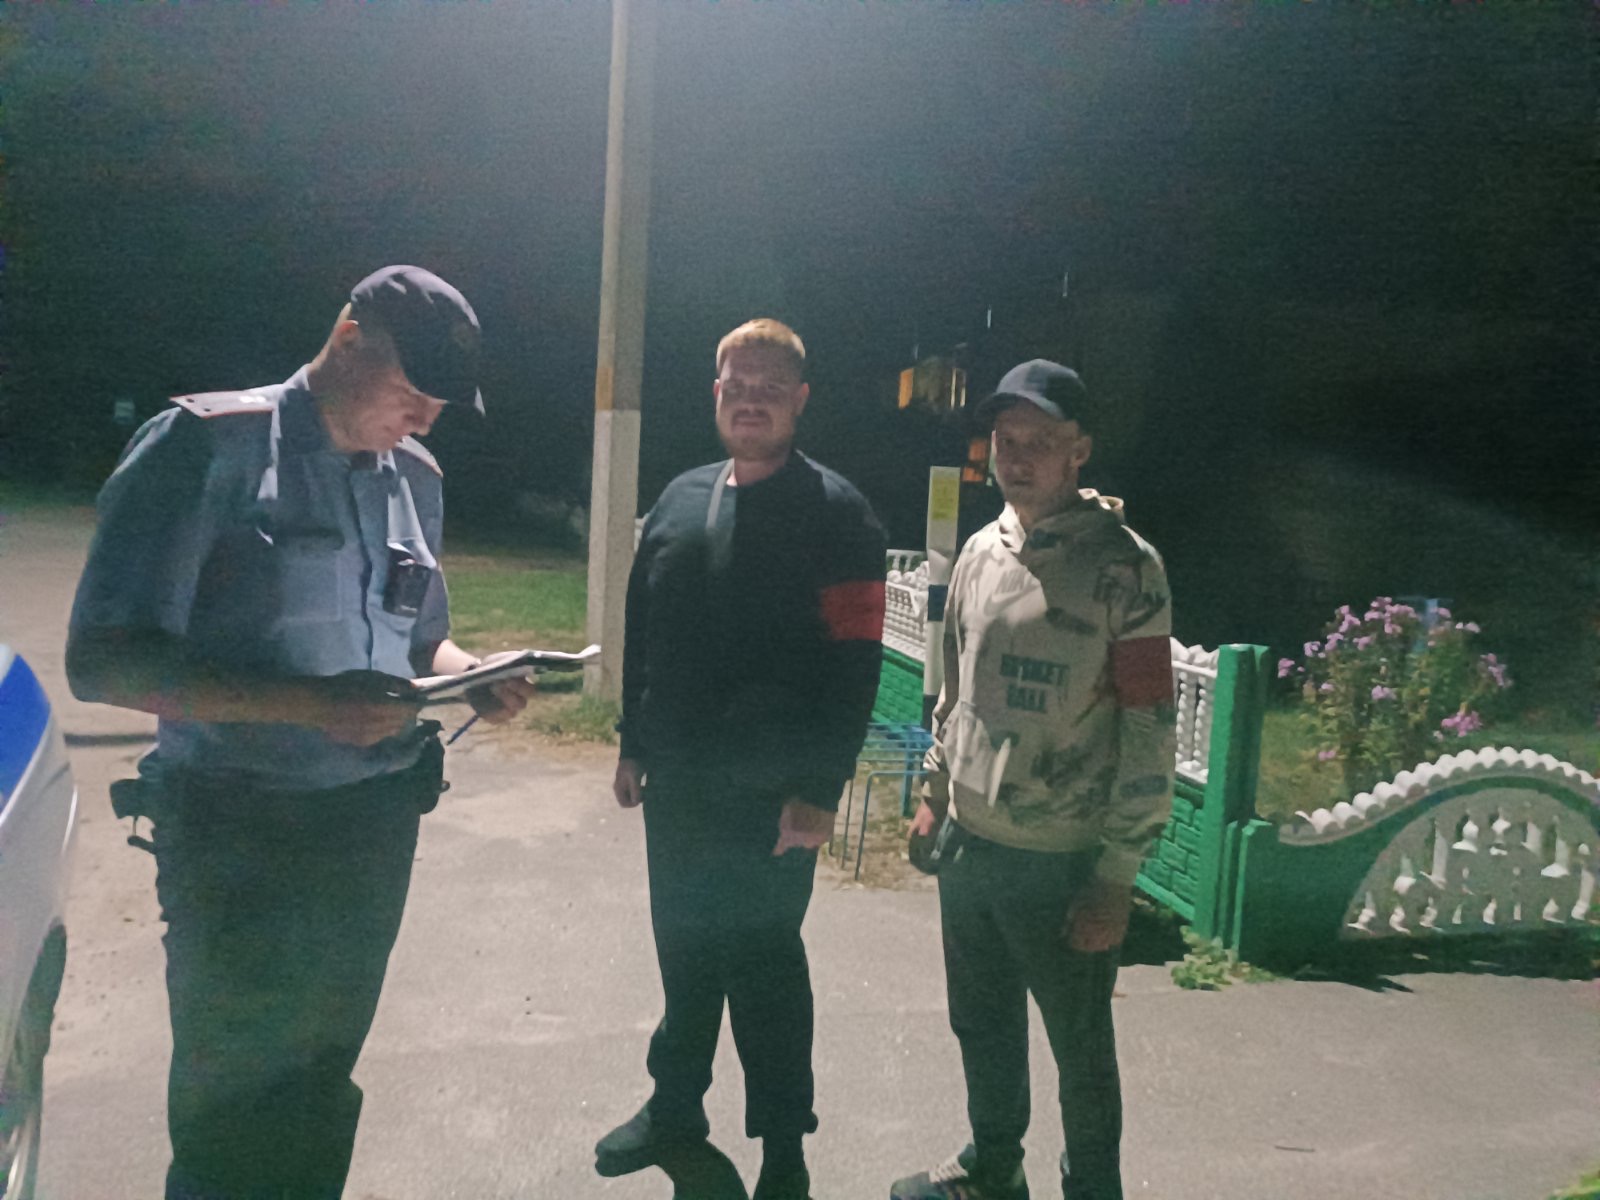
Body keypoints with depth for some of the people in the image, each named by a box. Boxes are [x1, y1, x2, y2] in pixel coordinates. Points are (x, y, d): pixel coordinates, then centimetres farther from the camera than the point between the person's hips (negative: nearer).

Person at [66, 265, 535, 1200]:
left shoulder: (415, 478, 8)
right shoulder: (209, 445, -11)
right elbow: (104, 660, -16)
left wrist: (476, 679, -4)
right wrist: (306, 704, -26)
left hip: (378, 825, 6)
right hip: (241, 836, -5)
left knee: (322, 1088, 19)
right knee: (233, 1102, 9)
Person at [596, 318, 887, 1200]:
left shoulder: (834, 513, -9)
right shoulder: (681, 499, 10)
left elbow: (852, 663, -14)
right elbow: (642, 633, 15)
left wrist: (820, 789, -18)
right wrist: (635, 746, 15)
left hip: (771, 796, -5)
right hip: (675, 783, 6)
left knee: (763, 963, 5)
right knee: (683, 947, 19)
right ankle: (676, 1103, 39)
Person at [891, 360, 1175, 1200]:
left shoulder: (1122, 566, -13)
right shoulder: (980, 553, 6)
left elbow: (1148, 731, -13)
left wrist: (1116, 877, -14)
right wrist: (934, 795, 16)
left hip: (1063, 864, -6)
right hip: (967, 848, 6)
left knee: (1080, 1048, 11)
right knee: (982, 1027, 21)